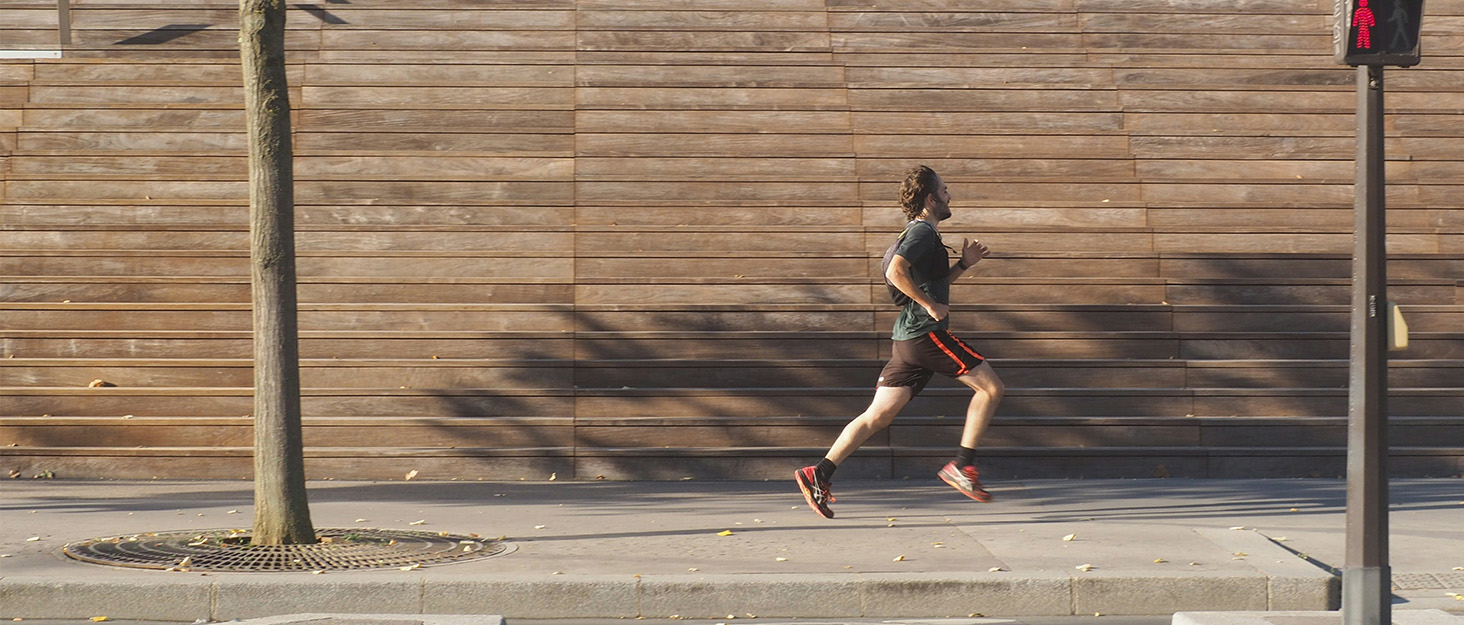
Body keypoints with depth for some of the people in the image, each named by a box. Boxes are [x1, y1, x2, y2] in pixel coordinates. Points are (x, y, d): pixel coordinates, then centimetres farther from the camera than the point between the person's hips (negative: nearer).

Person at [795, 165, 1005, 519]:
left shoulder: (924, 235, 23)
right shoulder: (923, 232, -8)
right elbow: (895, 272, -24)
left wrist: (964, 264, 22)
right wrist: (931, 305, -19)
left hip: (910, 340, 10)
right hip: (926, 334, -10)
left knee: (877, 417, 5)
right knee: (991, 387, -5)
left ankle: (820, 475, 0)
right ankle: (962, 466, -7)